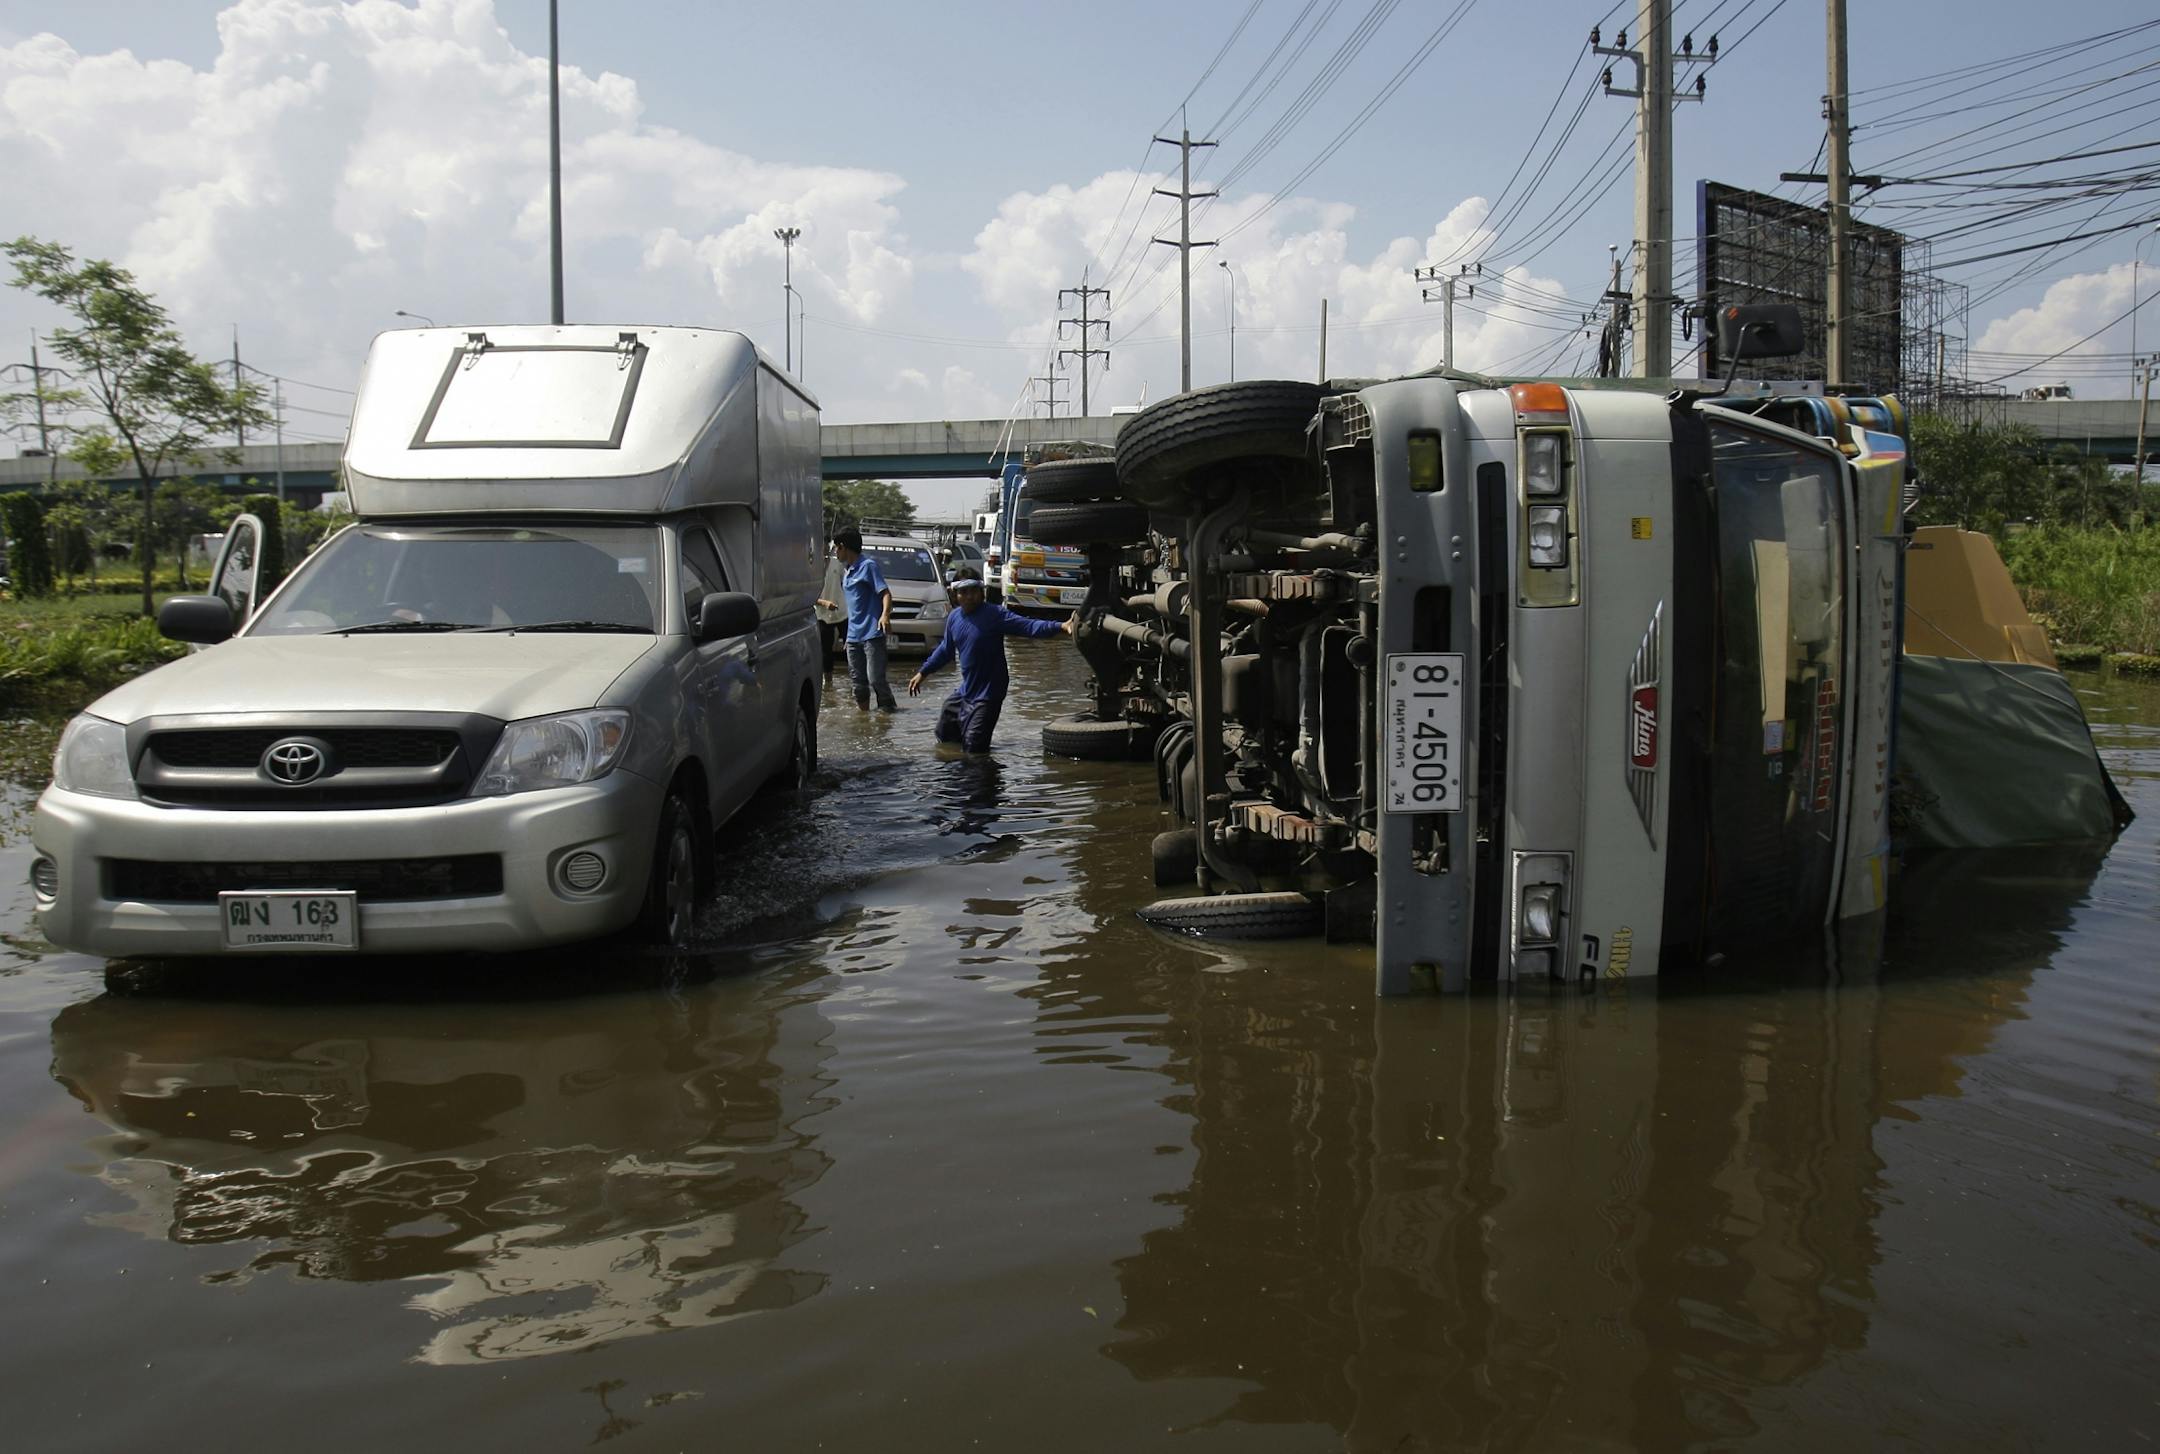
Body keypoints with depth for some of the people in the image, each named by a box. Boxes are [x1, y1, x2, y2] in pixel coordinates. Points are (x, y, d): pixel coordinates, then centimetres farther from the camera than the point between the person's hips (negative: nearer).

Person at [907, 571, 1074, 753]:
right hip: (965, 691, 7)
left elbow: (1028, 626, -25)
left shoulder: (995, 615, -15)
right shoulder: (954, 618, 4)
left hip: (988, 693, -7)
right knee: (944, 735, 18)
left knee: (974, 747, -10)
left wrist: (1060, 627, -39)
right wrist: (922, 673, 25)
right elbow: (945, 650, 20)